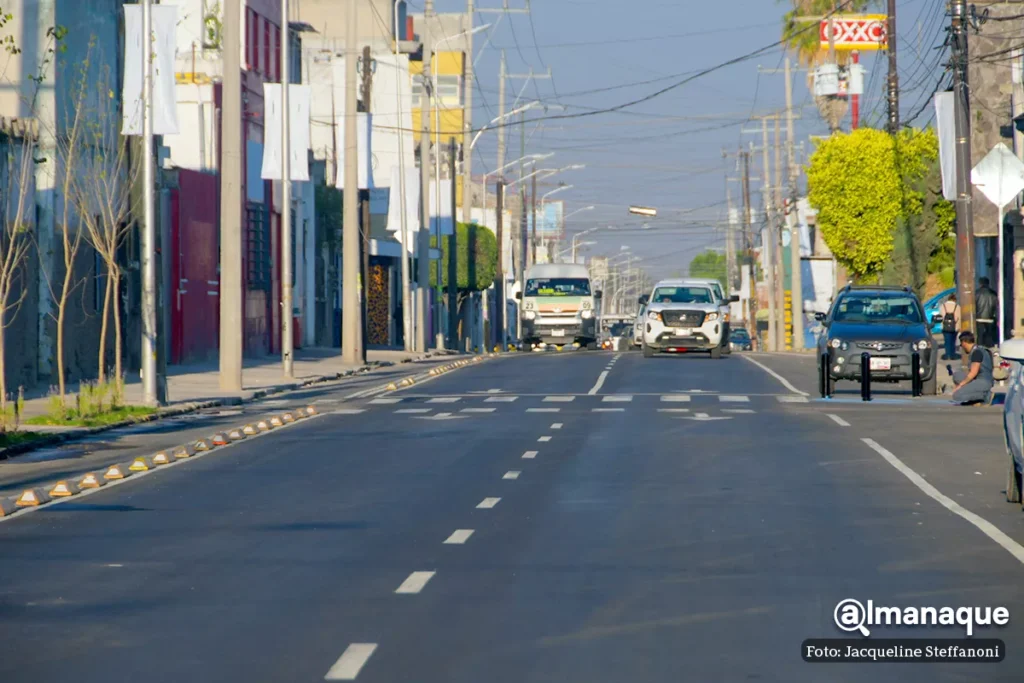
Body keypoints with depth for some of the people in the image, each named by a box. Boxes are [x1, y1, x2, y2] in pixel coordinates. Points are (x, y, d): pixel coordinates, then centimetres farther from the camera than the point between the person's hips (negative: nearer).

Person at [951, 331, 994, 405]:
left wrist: (960, 385, -11)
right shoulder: (974, 351, 17)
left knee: (957, 395, -22)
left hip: (984, 382, -10)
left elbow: (973, 373, -17)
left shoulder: (977, 352, -13)